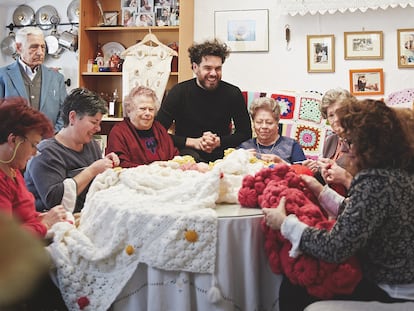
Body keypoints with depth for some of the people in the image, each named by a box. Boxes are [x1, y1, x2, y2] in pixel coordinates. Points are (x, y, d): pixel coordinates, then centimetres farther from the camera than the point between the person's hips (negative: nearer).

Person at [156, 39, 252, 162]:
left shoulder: (233, 93, -1)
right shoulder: (179, 92, -6)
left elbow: (245, 133, 5)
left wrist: (218, 141, -13)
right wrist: (194, 142, -19)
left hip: (221, 153, 3)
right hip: (187, 153, -3)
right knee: (191, 157, -37)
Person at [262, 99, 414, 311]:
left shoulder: (375, 182, -29)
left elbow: (335, 248, -29)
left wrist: (284, 223, -17)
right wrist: (321, 191, 14)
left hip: (387, 292, -9)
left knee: (293, 290, 7)